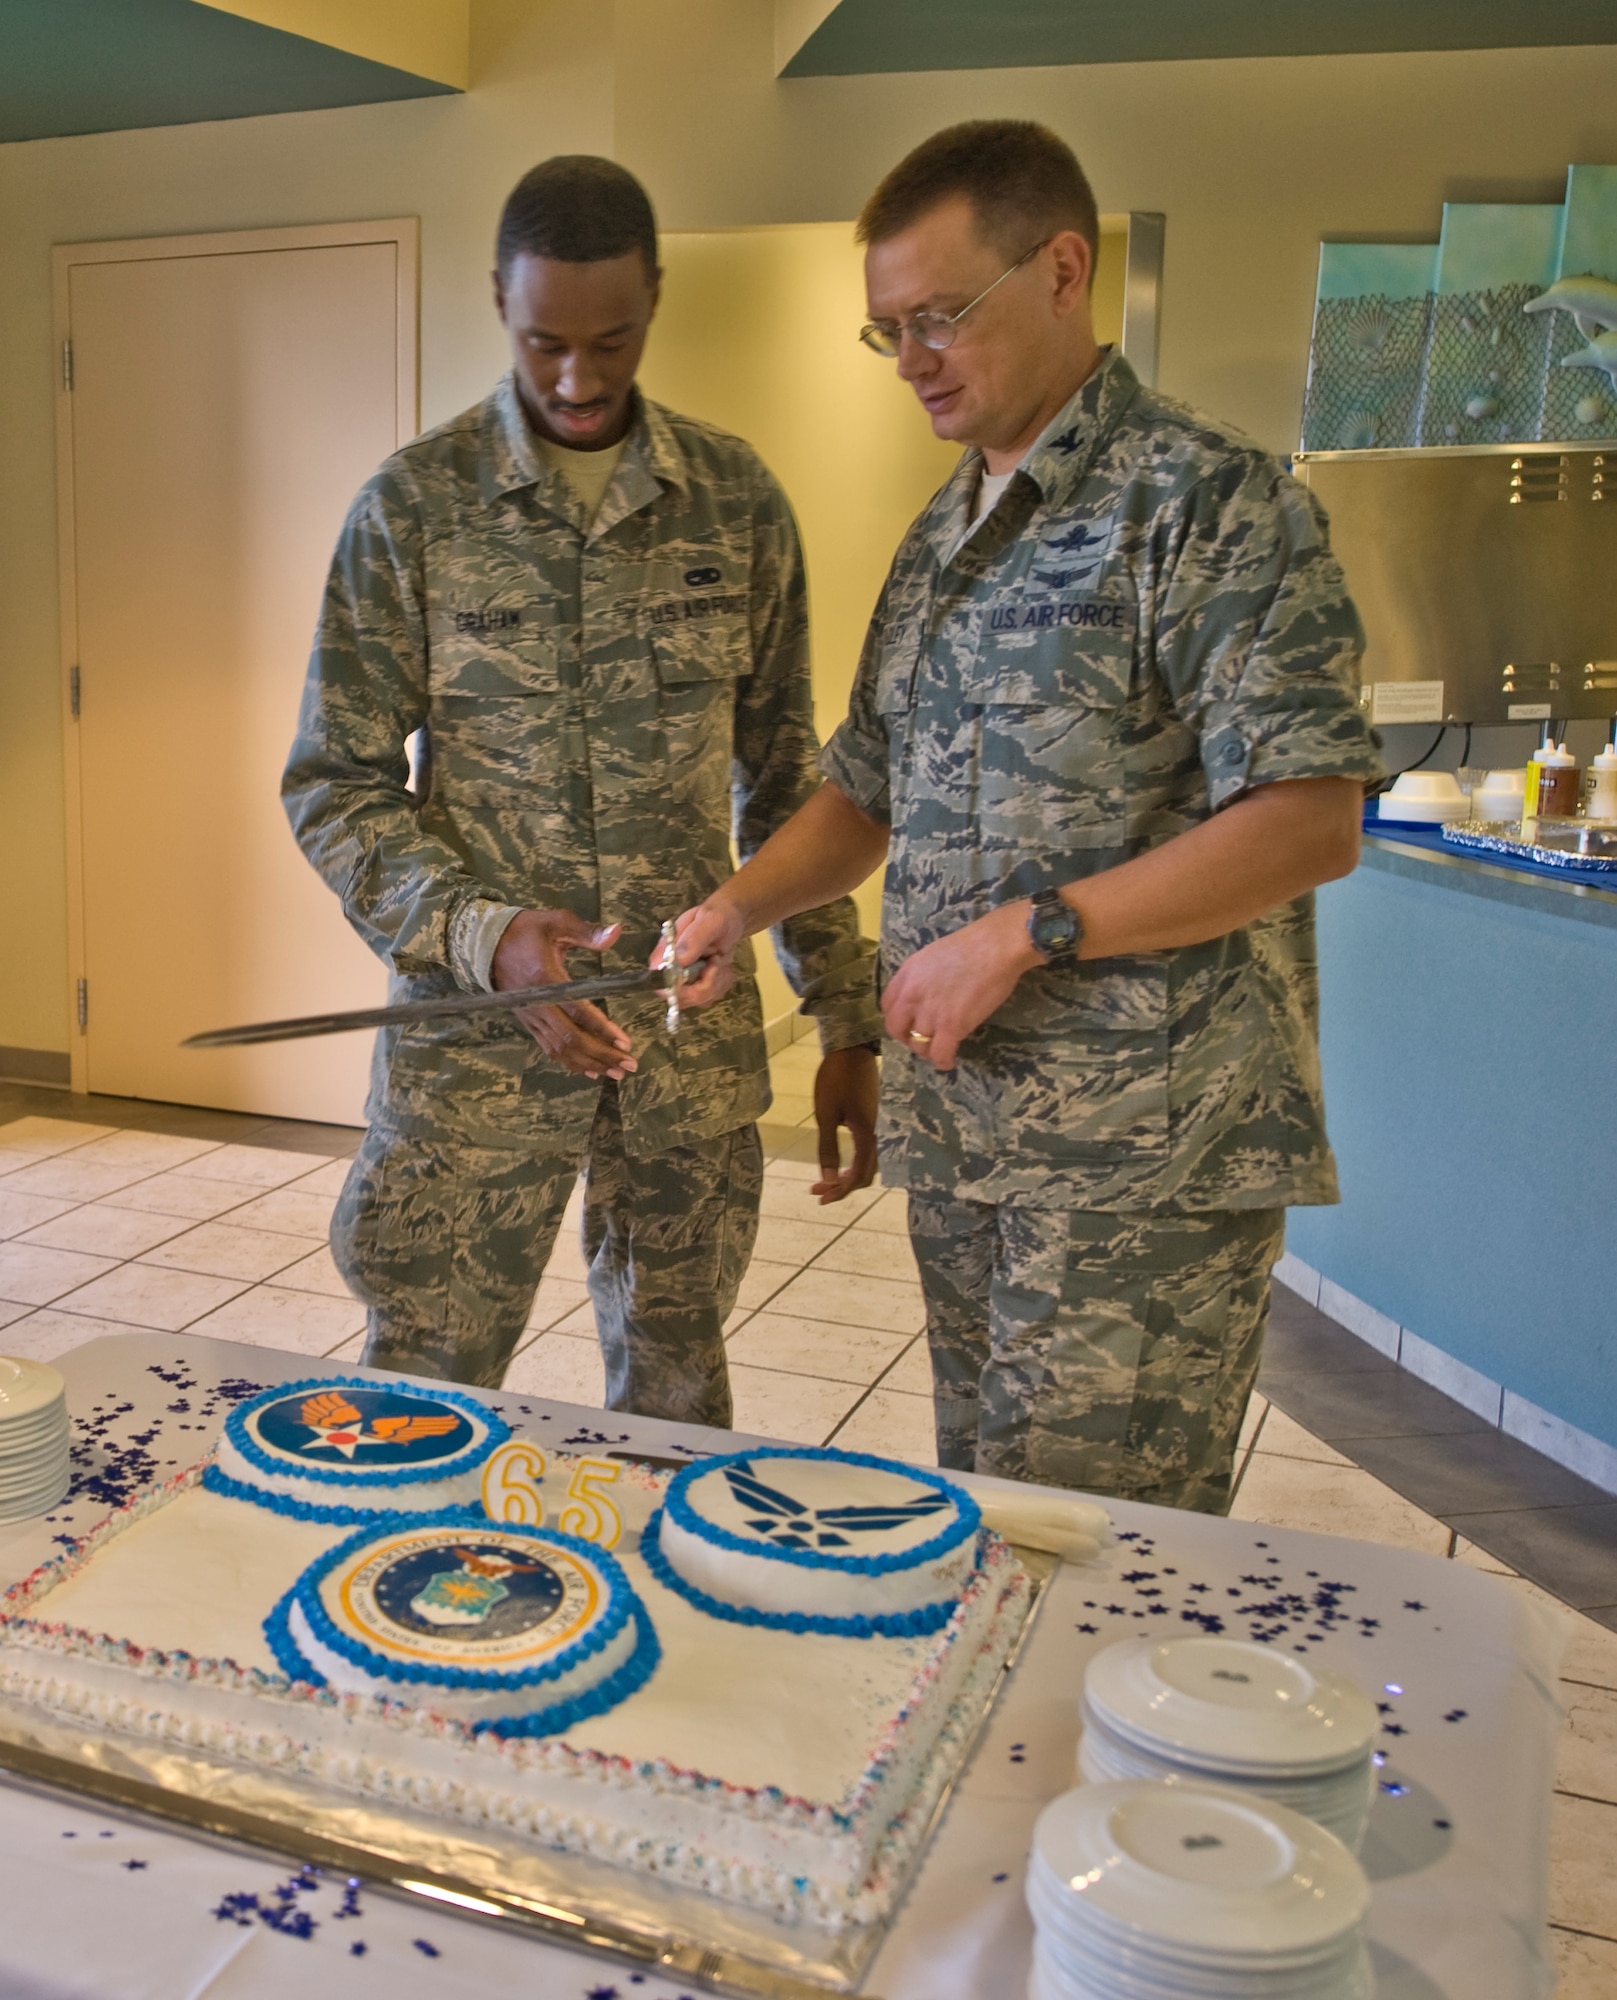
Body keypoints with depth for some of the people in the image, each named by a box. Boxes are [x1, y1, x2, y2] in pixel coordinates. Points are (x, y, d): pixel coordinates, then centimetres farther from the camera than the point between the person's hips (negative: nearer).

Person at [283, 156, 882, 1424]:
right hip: (474, 1025, -2)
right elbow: (335, 785, -3)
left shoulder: (737, 500, 3)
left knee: (676, 1390, 15)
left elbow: (784, 780, 8)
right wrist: (485, 934, -19)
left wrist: (848, 1019, 6)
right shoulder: (414, 505, -4)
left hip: (695, 1034, 2)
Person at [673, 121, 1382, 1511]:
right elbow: (871, 789, 24)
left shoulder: (1211, 500, -9)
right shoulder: (940, 542, 16)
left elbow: (1311, 824, -18)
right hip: (959, 1124, 8)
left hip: (1148, 1147, -7)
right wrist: (743, 905, 5)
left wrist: (1025, 934, -19)